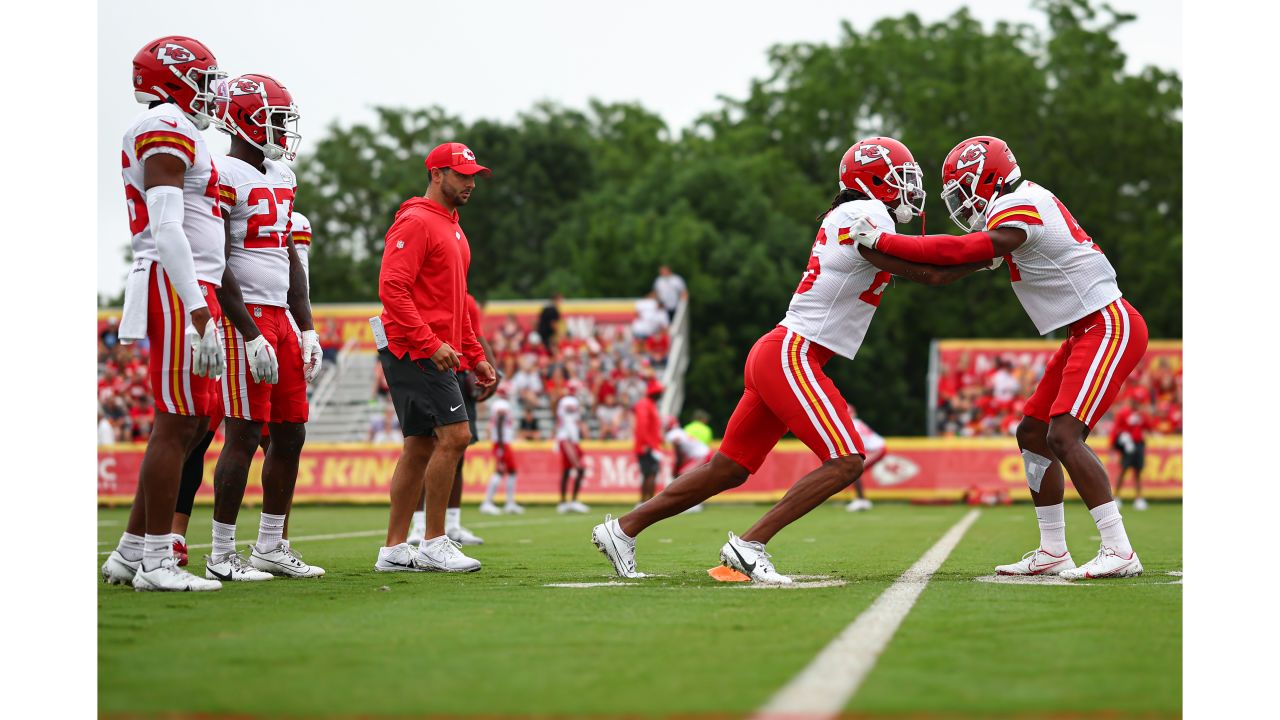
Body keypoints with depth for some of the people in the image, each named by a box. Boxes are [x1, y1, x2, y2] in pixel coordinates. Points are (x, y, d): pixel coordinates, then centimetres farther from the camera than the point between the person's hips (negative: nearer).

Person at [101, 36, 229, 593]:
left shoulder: (175, 134, 22)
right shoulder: (167, 129, -10)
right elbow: (167, 230, -19)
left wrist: (203, 309, 22)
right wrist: (199, 311, -24)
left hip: (187, 291, 10)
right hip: (177, 289, -10)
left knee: (192, 422, 11)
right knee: (177, 423, -8)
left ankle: (130, 553, 15)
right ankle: (155, 562, -5)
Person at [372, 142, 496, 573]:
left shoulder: (452, 230, 22)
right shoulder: (416, 222, -9)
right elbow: (392, 287, -19)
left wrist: (475, 356, 22)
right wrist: (430, 344, -24)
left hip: (437, 354, 10)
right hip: (415, 352, -10)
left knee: (421, 447, 8)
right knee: (454, 435, -15)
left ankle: (394, 550, 10)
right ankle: (434, 545, -10)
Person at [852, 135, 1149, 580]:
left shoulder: (1018, 214, -17)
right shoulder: (1027, 201, 12)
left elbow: (959, 253, -23)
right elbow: (969, 258, 20)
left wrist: (882, 241, -19)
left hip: (1108, 327, -11)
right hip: (1090, 330, 11)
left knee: (1064, 435, -19)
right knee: (1032, 433, 10)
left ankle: (1119, 553, -19)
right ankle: (1053, 552, 15)